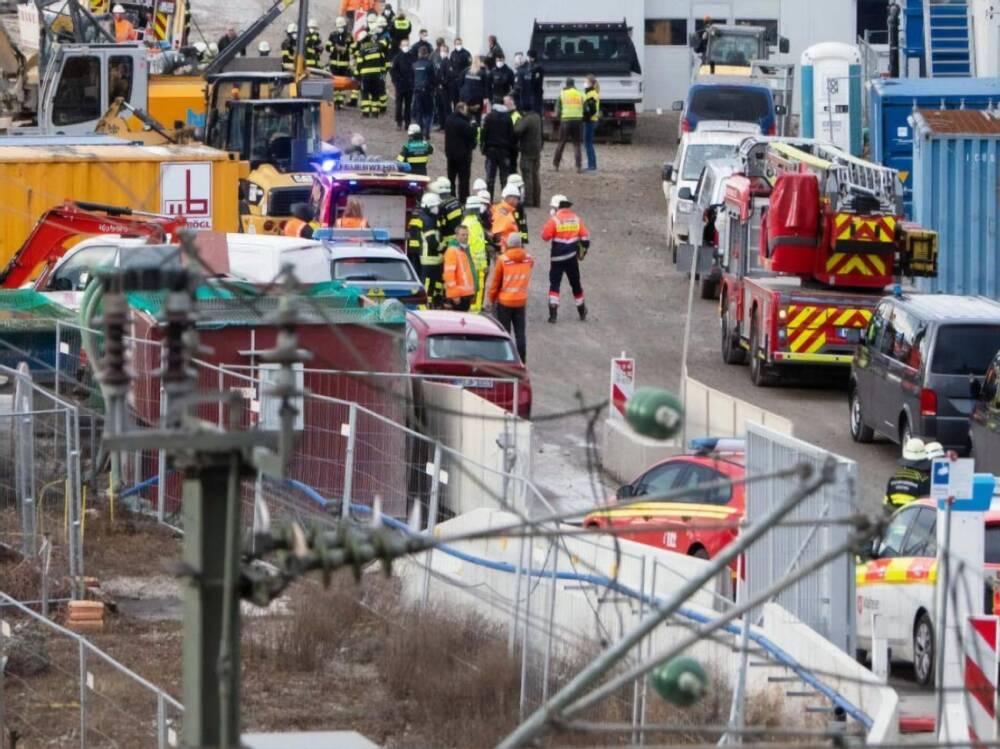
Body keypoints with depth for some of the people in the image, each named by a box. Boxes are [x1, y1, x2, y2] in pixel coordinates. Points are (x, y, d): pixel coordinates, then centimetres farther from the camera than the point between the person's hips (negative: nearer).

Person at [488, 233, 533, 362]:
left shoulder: (502, 260, -16)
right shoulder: (529, 259, -4)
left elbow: (495, 281, -8)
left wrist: (492, 298, 4)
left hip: (504, 301, -3)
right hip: (521, 301, 3)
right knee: (520, 332, 10)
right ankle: (522, 360, 12)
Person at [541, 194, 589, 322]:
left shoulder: (554, 220, -10)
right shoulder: (576, 219, 4)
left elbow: (545, 236, -11)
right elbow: (585, 237, 4)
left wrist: (548, 225, 6)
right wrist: (583, 251, 17)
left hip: (557, 258, -4)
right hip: (572, 257, 4)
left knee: (554, 284, 0)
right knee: (576, 284, 17)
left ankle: (553, 313, -13)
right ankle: (582, 313, 28)